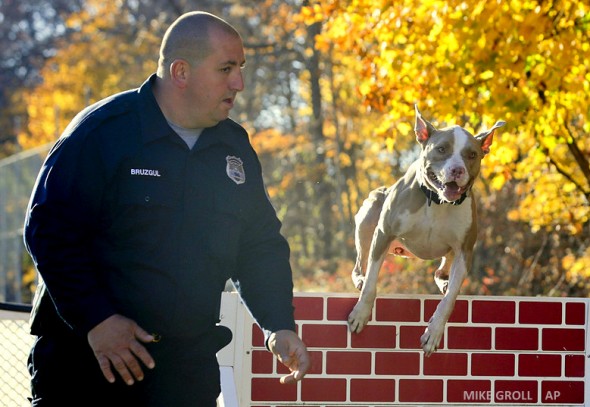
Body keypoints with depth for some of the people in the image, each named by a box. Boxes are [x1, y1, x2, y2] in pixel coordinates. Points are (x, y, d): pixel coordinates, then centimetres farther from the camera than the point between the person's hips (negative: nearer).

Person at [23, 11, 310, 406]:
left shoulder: (235, 148, 9)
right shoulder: (102, 132, -10)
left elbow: (261, 244, 16)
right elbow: (49, 229, -12)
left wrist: (280, 326, 1)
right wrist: (95, 319, -17)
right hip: (86, 355, -5)